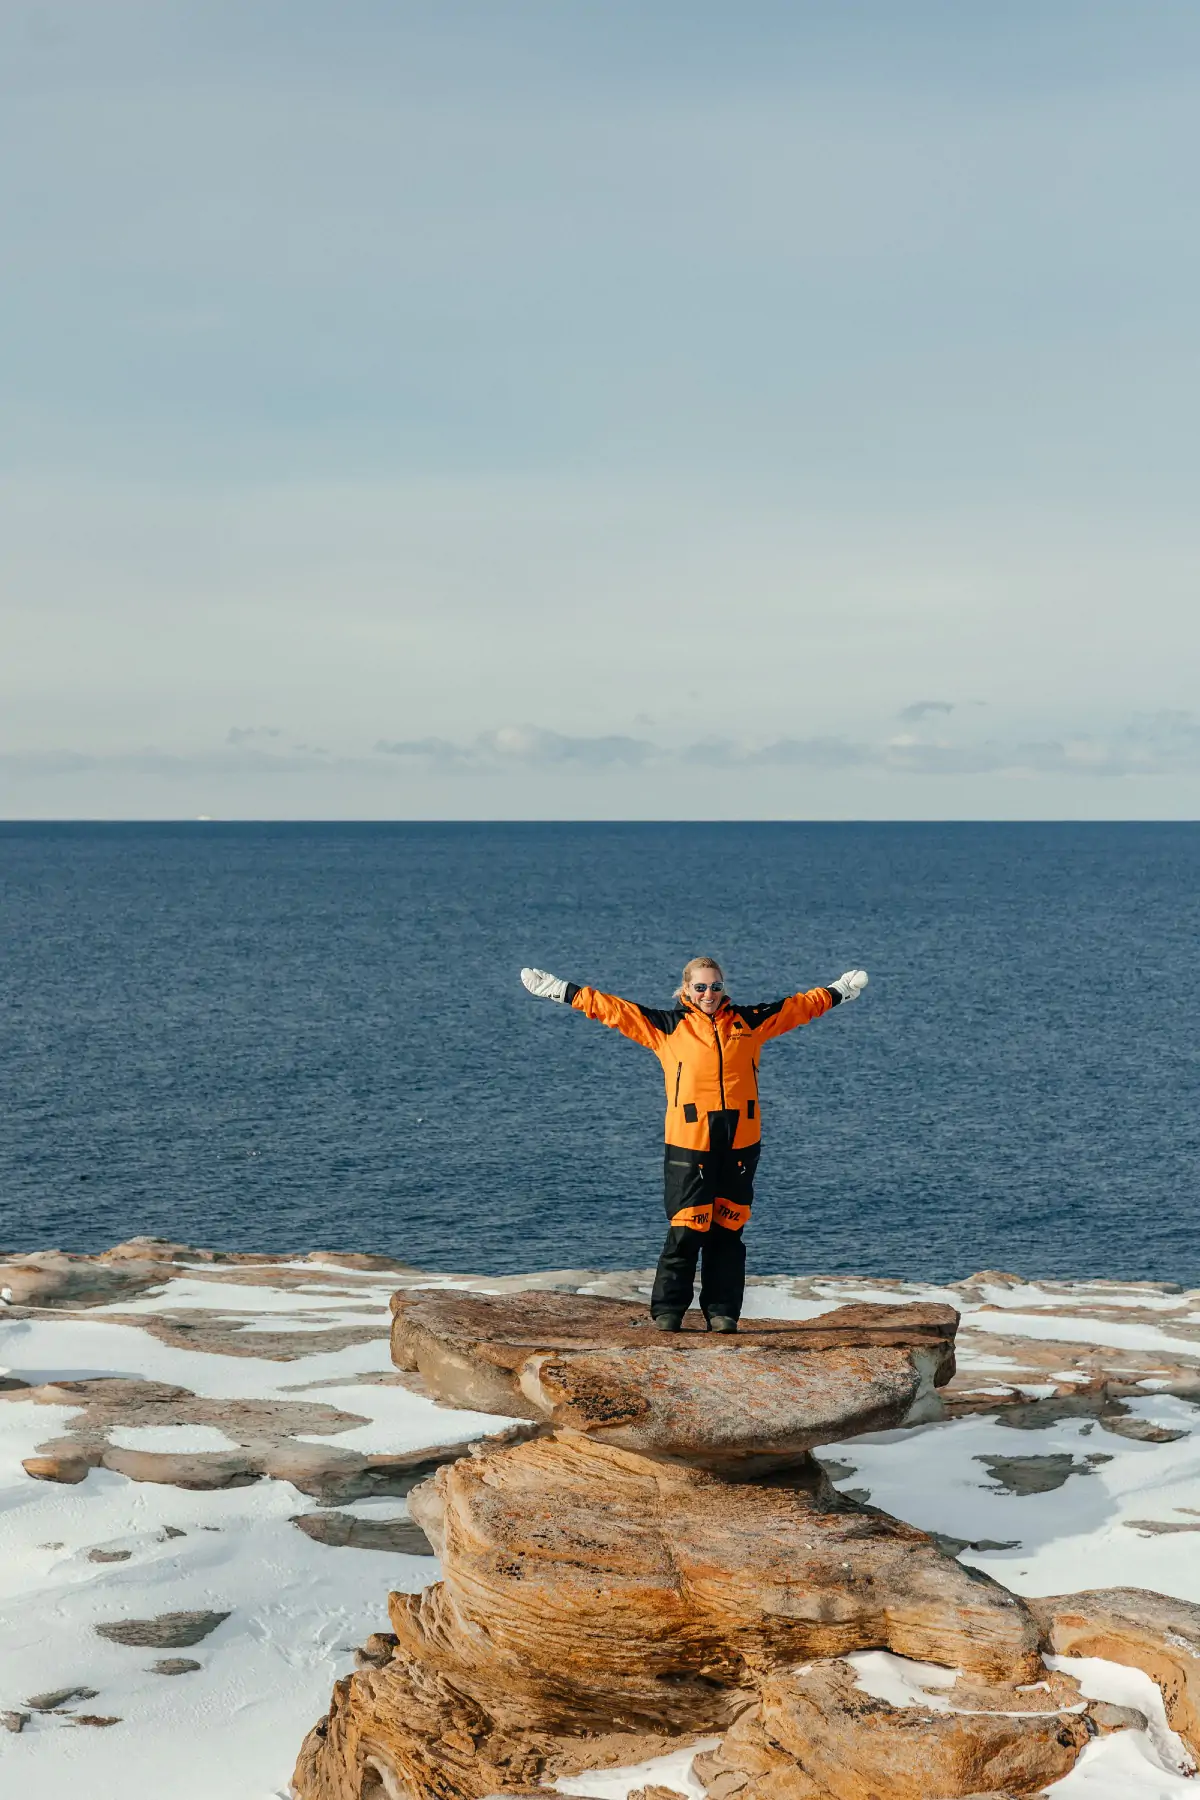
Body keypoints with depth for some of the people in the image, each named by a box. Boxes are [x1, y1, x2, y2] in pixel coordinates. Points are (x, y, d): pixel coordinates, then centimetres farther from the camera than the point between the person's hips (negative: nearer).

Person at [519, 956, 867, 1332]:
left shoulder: (749, 1021, 13)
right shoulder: (667, 1025, 6)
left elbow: (799, 1006, 24)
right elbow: (614, 1009, 4)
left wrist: (838, 990, 31)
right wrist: (561, 990, 1)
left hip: (740, 1141, 3)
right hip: (689, 1141, -3)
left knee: (728, 1228, 5)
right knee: (687, 1228, -5)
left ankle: (722, 1311, 12)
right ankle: (667, 1310, 4)